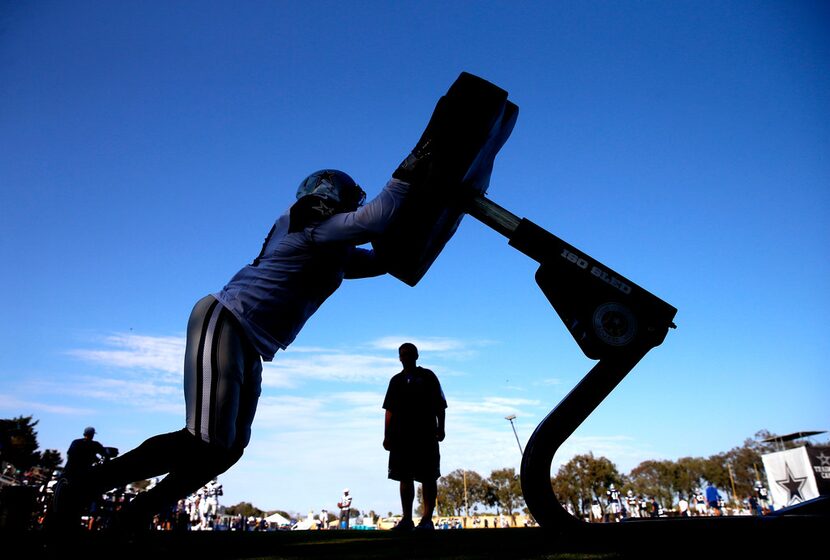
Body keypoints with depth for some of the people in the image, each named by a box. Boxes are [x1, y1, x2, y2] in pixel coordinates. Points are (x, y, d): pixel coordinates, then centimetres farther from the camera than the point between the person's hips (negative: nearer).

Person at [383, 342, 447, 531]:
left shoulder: (427, 376, 8)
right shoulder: (396, 380, 16)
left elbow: (439, 406, 5)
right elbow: (390, 410, 13)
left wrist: (440, 428, -7)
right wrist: (387, 435, 6)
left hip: (426, 434, -3)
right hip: (401, 436, 3)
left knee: (429, 477, -5)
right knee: (405, 477, 3)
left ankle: (427, 519, -3)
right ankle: (407, 519, 8)